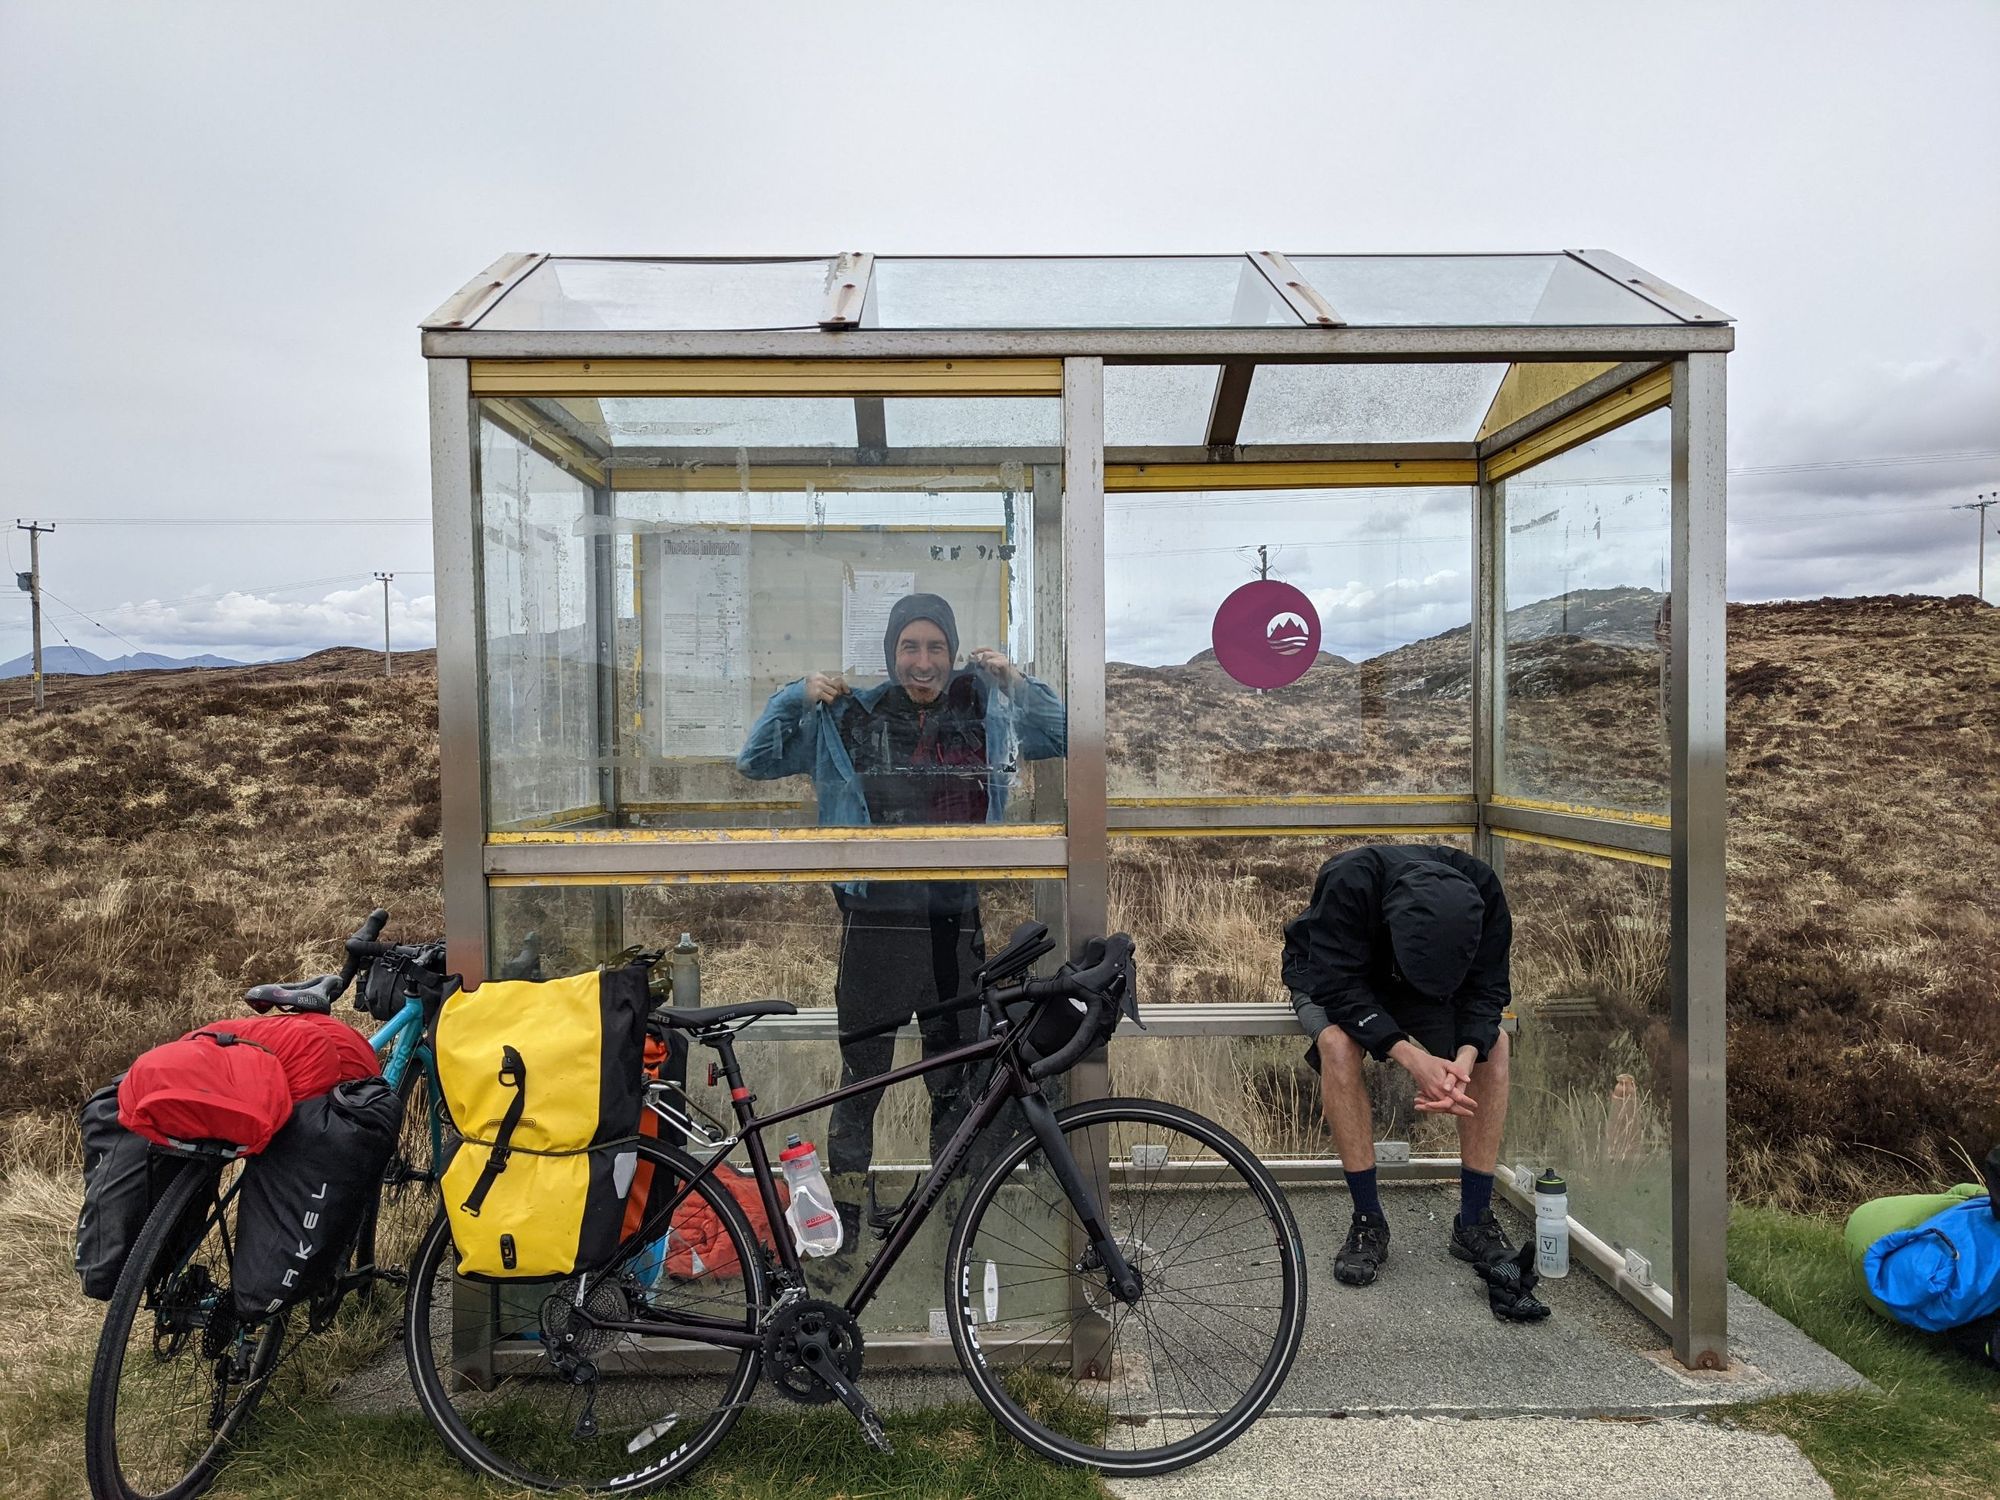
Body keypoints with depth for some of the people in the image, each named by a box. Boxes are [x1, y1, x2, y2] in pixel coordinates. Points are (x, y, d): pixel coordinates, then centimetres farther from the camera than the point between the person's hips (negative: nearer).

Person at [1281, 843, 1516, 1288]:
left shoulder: (1481, 891, -28)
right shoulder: (1348, 881, -41)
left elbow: (1485, 990, -21)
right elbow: (1339, 986, -37)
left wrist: (1464, 1058, -39)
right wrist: (1411, 1057, -47)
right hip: (1331, 975, -3)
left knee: (1494, 1043, -20)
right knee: (1338, 1043, -34)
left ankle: (1475, 1219, -9)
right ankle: (1368, 1221, -20)